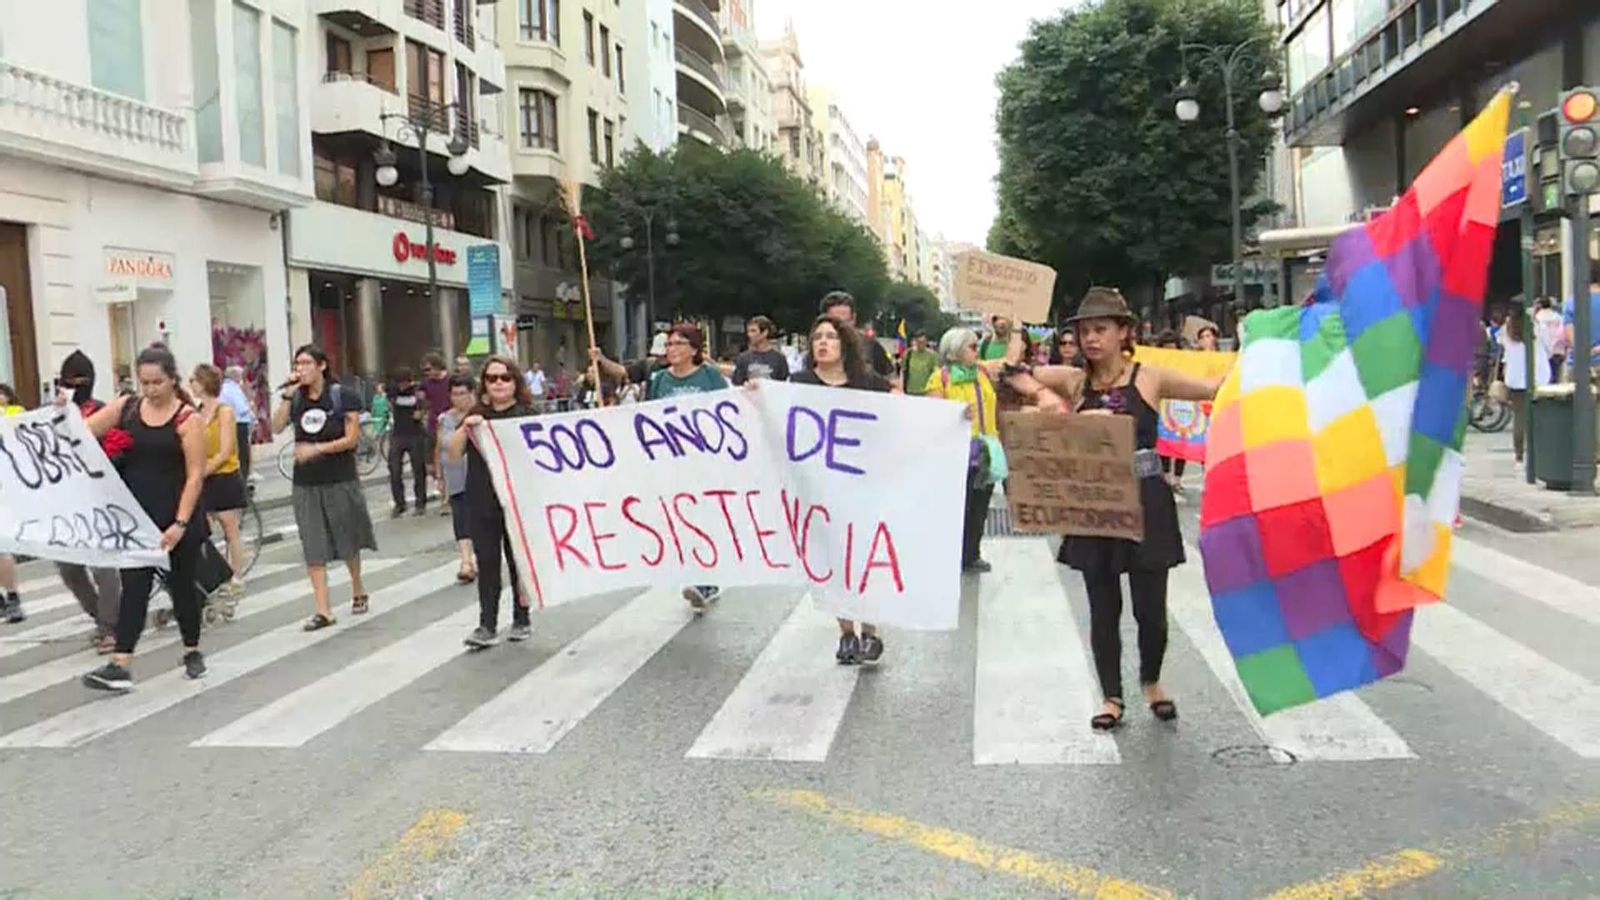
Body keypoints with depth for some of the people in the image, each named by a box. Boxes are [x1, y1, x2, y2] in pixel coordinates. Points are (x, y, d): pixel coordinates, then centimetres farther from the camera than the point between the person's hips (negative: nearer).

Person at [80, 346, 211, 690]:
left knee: (182, 585, 9)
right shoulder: (125, 407, 4)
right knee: (133, 587, 0)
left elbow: (195, 475, -12)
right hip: (136, 516, 3)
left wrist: (180, 524, -17)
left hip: (177, 518, -3)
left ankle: (192, 652, 26)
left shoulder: (187, 418, -9)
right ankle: (119, 665, -2)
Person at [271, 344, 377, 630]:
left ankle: (358, 591, 36)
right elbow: (276, 428, -10)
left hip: (341, 480, -3)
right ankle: (322, 610, 2)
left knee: (348, 542, 12)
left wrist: (317, 449, -18)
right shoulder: (295, 398, 4)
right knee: (313, 548, 0)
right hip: (306, 483, 3)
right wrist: (286, 395, -15)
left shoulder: (342, 397, -6)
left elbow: (352, 439, -11)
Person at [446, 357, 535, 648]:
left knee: (519, 561, 7)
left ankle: (522, 621, 20)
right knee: (486, 564, 3)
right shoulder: (476, 415, 8)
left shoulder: (526, 414, -2)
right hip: (482, 504, 3)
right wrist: (464, 428, -11)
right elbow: (452, 455, 4)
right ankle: (487, 626, 6)